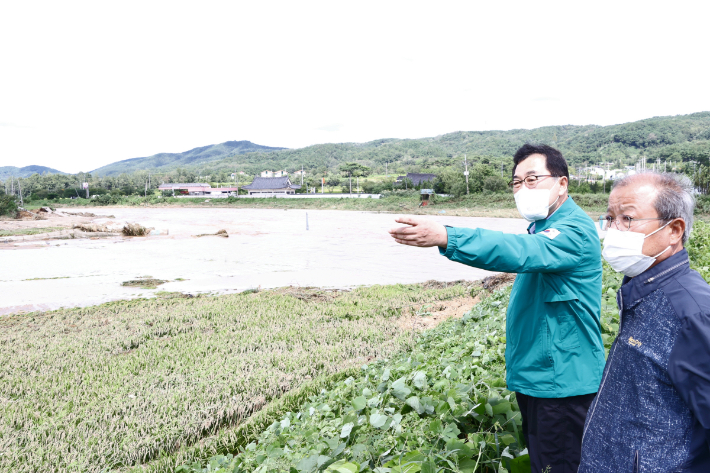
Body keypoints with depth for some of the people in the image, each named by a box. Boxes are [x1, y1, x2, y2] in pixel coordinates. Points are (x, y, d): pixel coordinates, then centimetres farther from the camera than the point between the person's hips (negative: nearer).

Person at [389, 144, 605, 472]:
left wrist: (443, 237, -48)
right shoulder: (541, 228, 9)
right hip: (532, 376, 9)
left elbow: (519, 250, -39)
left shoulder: (575, 230, -21)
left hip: (562, 382, -9)